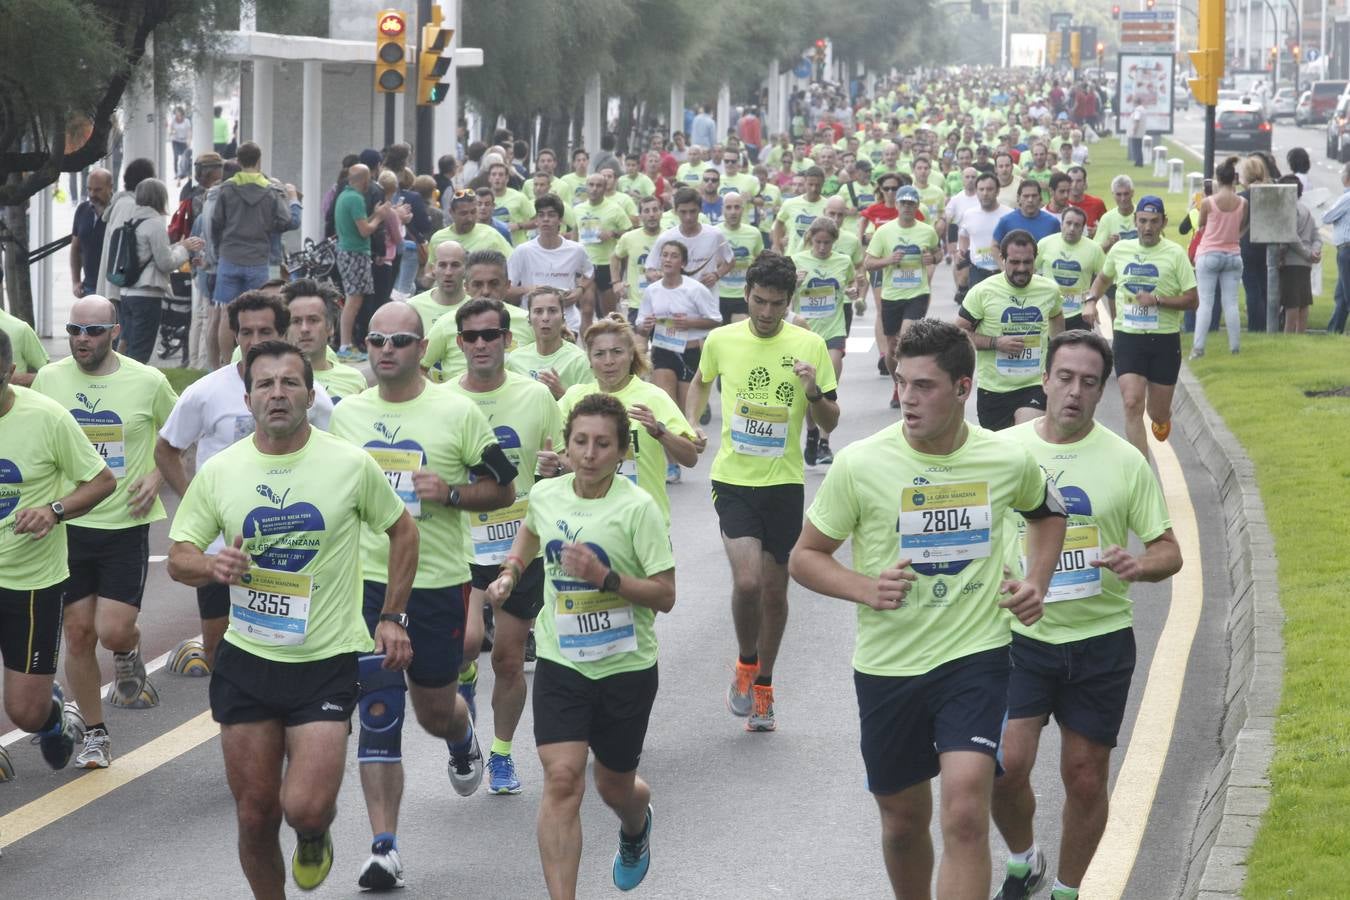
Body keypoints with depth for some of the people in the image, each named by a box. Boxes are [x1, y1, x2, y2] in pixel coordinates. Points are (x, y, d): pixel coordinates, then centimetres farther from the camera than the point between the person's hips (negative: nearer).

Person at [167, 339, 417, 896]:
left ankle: (315, 835, 23)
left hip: (327, 662, -2)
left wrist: (393, 617, 3)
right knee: (255, 815, 5)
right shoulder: (219, 471, -1)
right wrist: (212, 566, -18)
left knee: (305, 807, -13)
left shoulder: (351, 464, -6)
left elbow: (402, 531, 9)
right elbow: (178, 558, 6)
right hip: (246, 661, 2)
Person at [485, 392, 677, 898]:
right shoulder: (545, 495, -3)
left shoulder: (637, 507, -16)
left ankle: (636, 825, 54)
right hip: (561, 662, 2)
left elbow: (665, 596, -16)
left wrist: (605, 576, -29)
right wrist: (510, 572, 7)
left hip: (626, 667, -2)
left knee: (615, 787, 15)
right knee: (561, 779, -15)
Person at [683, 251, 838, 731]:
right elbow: (701, 381, 21)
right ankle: (745, 664, 10)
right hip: (734, 479, -1)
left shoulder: (809, 346, -4)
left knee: (774, 589, 9)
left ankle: (763, 686, 29)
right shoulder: (721, 340, -1)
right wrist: (690, 425, 5)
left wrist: (813, 392, -20)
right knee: (747, 580, -18)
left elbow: (830, 423, 0)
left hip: (784, 482, 1)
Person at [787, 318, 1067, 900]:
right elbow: (805, 557, 0)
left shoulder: (1008, 462, -4)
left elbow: (1047, 512, 20)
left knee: (965, 813, -18)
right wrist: (864, 587, -19)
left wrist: (1036, 580, 3)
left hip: (975, 656, -1)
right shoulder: (859, 465, -10)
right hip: (887, 667, 1)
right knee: (904, 821, 15)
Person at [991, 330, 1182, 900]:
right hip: (1019, 635, 0)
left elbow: (1169, 552, 0)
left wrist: (1137, 566, -20)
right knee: (1006, 764, -12)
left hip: (1101, 641, 0)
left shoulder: (1125, 462, -3)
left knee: (1086, 777, 5)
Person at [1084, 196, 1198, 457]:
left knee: (1158, 412, 8)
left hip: (1164, 340, -1)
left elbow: (1192, 300, -5)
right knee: (1132, 404, -15)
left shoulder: (1175, 254, -5)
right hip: (1128, 337, 1)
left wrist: (1157, 300, -18)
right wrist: (1091, 300, 6)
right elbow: (1103, 278, 25)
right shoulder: (1120, 250, 4)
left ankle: (1163, 417, 49)